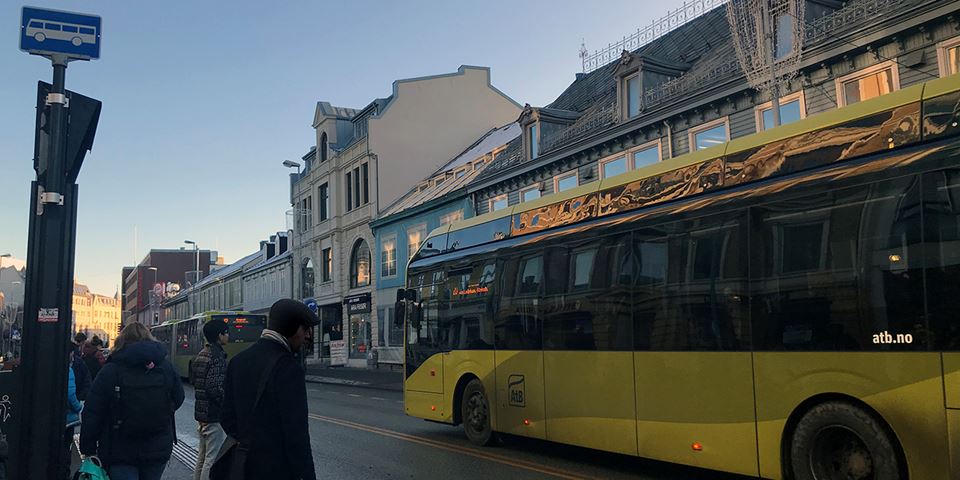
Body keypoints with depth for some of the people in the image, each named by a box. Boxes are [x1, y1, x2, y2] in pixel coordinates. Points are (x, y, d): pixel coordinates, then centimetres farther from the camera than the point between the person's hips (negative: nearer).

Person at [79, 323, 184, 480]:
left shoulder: (110, 371, -9)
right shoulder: (166, 367, -1)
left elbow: (92, 414, -9)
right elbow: (178, 399, 9)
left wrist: (88, 449, -2)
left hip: (121, 453, -3)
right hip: (158, 451, 3)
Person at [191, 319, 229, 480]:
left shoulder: (201, 354, 12)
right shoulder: (217, 356, -17)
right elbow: (215, 387, -24)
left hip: (201, 412, 10)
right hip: (215, 415, -10)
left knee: (202, 457, 18)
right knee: (213, 459, -4)